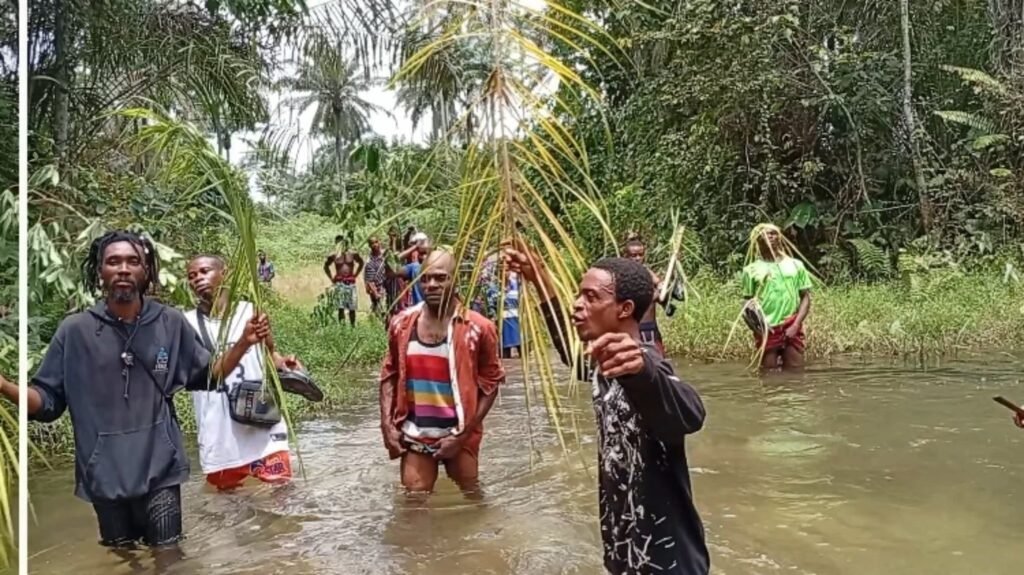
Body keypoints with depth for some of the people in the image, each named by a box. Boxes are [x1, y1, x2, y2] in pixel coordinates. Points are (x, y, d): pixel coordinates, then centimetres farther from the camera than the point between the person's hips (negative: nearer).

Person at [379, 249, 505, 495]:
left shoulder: (478, 328, -12)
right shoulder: (402, 324, -1)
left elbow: (489, 385, -7)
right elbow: (390, 375, 8)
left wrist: (462, 434, -12)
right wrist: (387, 423, -2)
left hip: (458, 436, -2)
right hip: (413, 436, 2)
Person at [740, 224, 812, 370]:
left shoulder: (795, 265, 10)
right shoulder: (752, 269, 7)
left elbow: (806, 297, 8)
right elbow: (747, 302, 8)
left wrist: (795, 325, -6)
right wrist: (752, 319, -14)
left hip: (791, 328, 1)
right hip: (766, 329, -1)